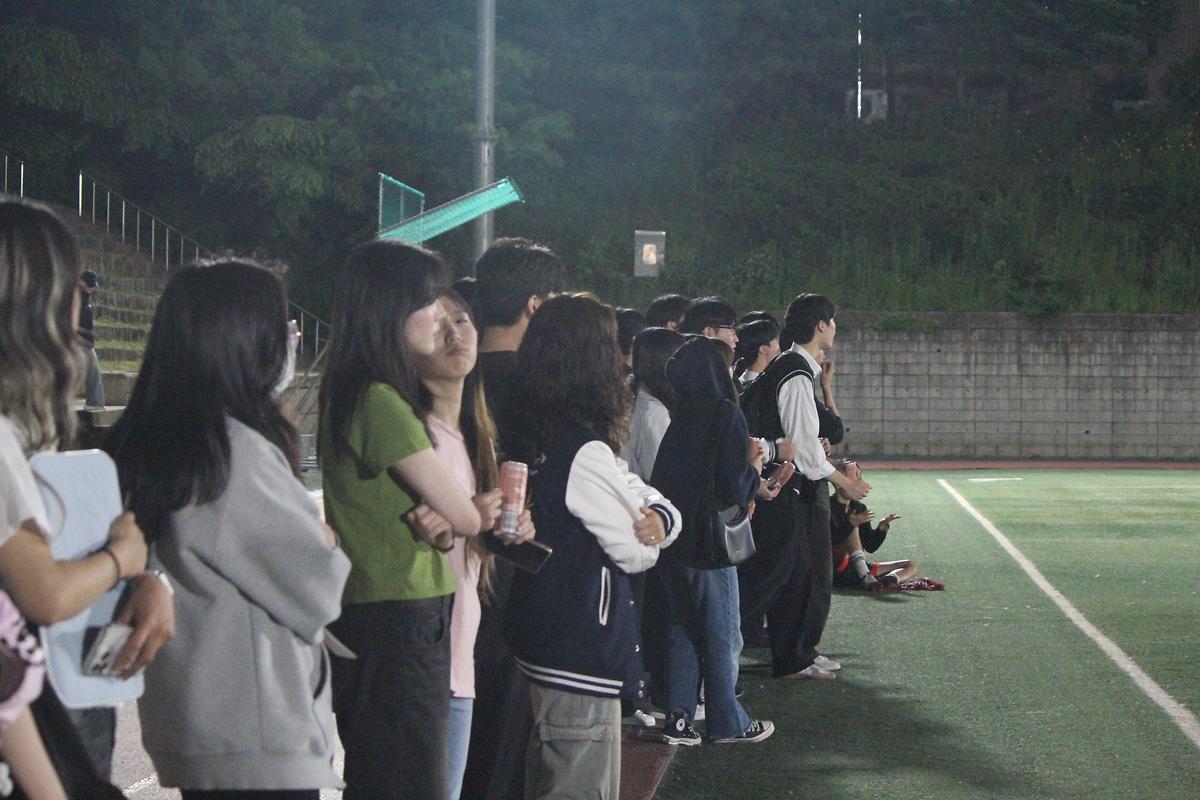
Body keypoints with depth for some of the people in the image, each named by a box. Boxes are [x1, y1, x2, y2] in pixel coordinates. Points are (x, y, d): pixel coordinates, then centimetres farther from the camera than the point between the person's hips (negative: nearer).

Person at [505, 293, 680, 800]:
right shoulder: (584, 453, -22)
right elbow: (637, 553, -14)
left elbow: (654, 501, 8)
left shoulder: (532, 435, 6)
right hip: (581, 654, -10)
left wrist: (659, 518, -13)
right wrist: (646, 532, 7)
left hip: (542, 640, 10)